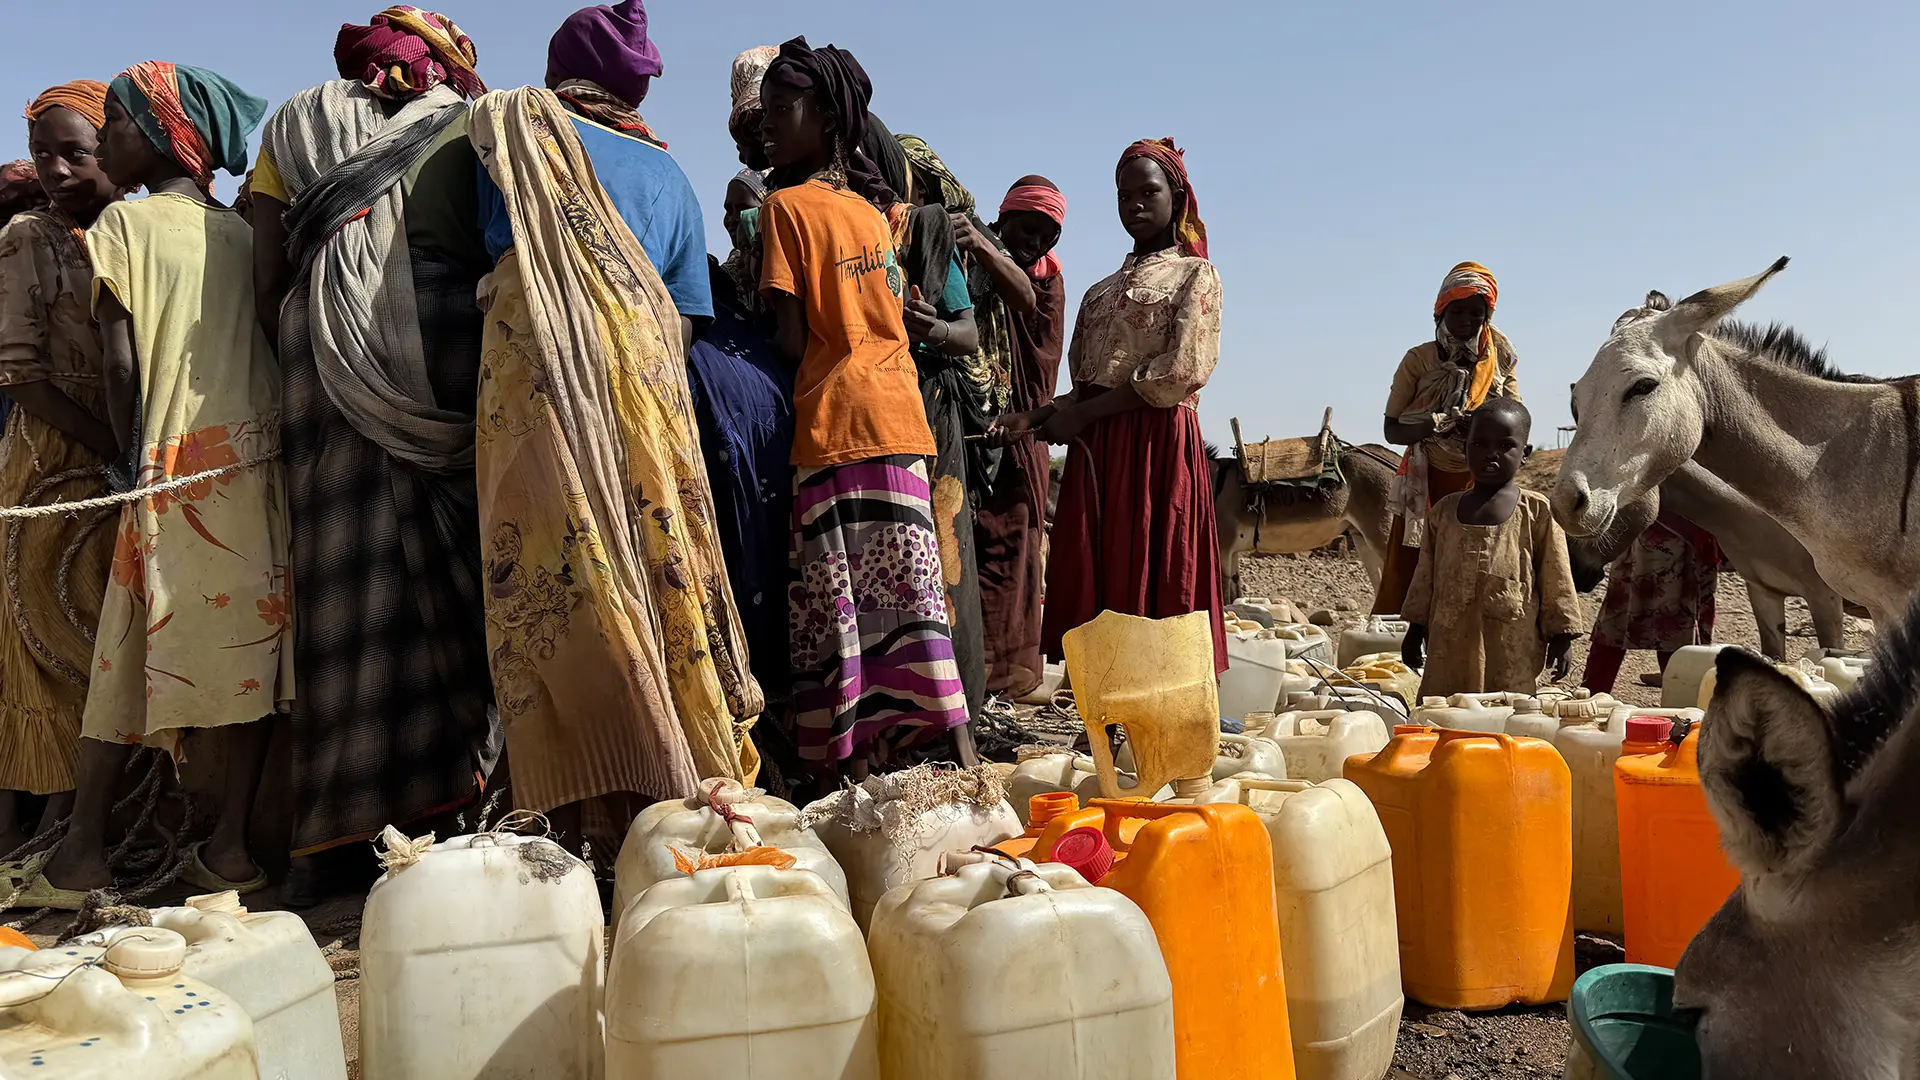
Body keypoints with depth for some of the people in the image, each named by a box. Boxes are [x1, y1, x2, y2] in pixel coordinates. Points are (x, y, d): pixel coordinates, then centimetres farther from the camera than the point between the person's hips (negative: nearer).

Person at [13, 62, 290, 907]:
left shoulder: (122, 223, -1)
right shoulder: (244, 233, 11)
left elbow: (122, 361, -8)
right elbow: (273, 348, 10)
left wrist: (130, 458, -2)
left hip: (173, 463, -3)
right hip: (256, 459, 4)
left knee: (133, 654, 4)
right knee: (248, 645, 4)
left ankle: (82, 852, 11)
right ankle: (230, 845, 8)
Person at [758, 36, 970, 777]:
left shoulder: (786, 206, -4)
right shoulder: (871, 212, 16)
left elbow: (791, 341, -10)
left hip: (832, 424, -7)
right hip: (898, 415, 7)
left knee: (838, 600, -3)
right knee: (907, 588, 7)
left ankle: (854, 757, 0)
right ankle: (948, 738, 7)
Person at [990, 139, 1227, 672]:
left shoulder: (1195, 275, 6)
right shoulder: (1104, 290, 24)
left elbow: (1183, 371, -9)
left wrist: (1080, 414, -11)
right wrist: (1035, 418, 2)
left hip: (1157, 443, -6)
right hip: (1096, 449, 6)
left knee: (1149, 580, -10)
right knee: (1092, 582, 0)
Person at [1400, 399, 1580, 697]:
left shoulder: (1538, 512, -1)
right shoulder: (1444, 511, 8)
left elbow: (1556, 580, 1)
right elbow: (1426, 575, 13)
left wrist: (1560, 639, 1)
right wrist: (1415, 630, 14)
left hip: (1513, 650, -3)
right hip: (1451, 647, 3)